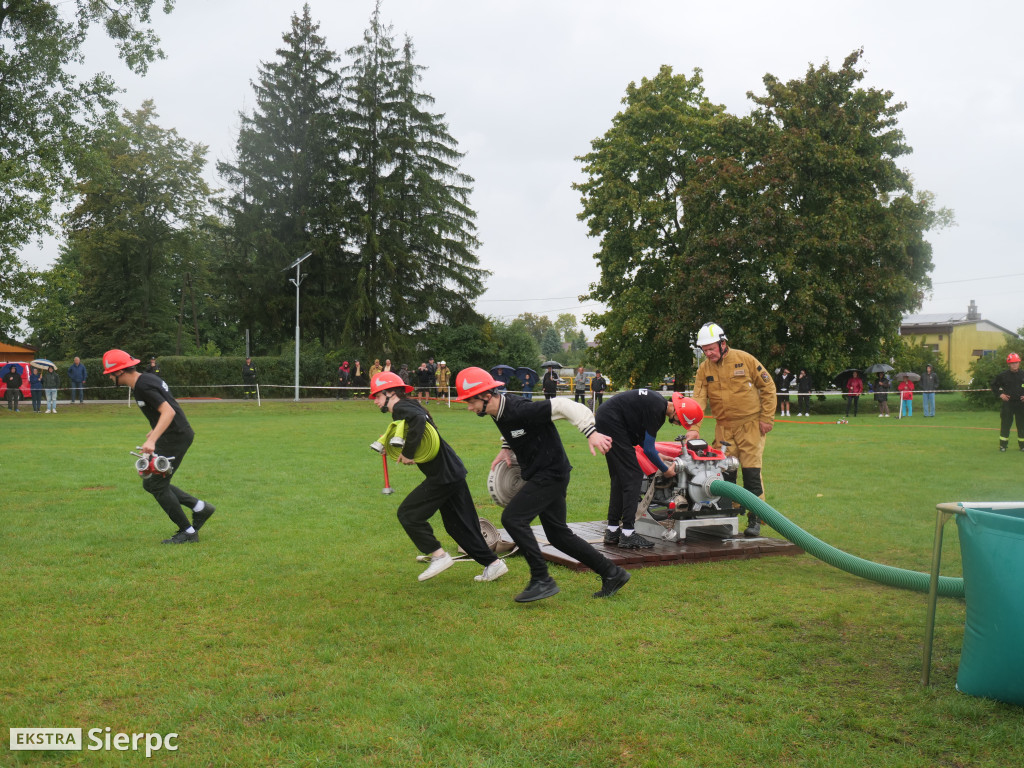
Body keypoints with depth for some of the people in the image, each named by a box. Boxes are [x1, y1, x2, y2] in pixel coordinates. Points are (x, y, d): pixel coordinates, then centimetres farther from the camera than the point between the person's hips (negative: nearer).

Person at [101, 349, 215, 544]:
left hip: (176, 437, -10)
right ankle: (200, 507, 15)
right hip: (171, 436, 10)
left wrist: (152, 440, -37)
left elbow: (168, 412, -29)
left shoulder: (143, 386, -19)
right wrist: (154, 431, 32)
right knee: (150, 482, 14)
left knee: (157, 485, -4)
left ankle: (188, 532, 4)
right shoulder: (145, 378, 12)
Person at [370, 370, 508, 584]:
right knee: (458, 524, 15)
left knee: (408, 513, -2)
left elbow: (418, 420, -32)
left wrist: (408, 453, -25)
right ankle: (493, 563, 18)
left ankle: (439, 555, 2)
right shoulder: (409, 408, 20)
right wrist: (402, 451, 7)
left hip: (443, 475, -10)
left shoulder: (401, 408, -11)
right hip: (453, 472, 10)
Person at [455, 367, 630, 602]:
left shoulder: (521, 410, -25)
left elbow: (563, 406, -27)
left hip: (551, 474, -10)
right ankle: (612, 574, 23)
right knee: (558, 534, 14)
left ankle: (542, 580, -9)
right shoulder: (498, 412, 2)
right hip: (539, 475, 10)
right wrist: (506, 448, 8)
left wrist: (591, 433, -35)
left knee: (512, 518, -17)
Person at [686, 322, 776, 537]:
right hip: (724, 428, 3)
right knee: (725, 473, 3)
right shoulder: (704, 369, 2)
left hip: (750, 426, -3)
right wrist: (693, 428, -17)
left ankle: (755, 519, 3)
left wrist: (767, 418, -5)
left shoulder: (744, 359, -7)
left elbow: (768, 387, -1)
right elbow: (698, 400, -3)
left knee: (751, 473, -5)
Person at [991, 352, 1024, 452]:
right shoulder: (1003, 375, -1)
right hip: (1008, 403, -1)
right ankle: (1003, 445, 8)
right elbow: (994, 385, 11)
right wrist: (1000, 394, -1)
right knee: (1005, 425, 1)